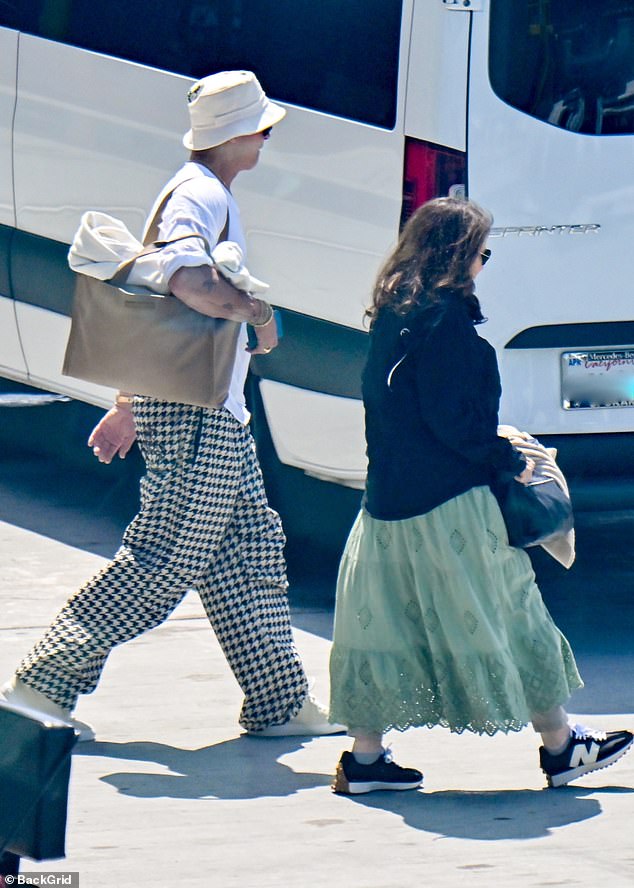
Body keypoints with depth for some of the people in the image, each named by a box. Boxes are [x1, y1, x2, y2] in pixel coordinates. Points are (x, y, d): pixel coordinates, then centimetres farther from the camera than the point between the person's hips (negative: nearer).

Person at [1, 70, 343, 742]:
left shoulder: (206, 194, 20)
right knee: (164, 561, -8)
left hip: (217, 414, 11)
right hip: (195, 415, -11)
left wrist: (128, 406, 29)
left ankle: (279, 703, 18)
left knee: (251, 548, 12)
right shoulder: (199, 196, -13)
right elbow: (188, 280, -35)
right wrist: (259, 313, -18)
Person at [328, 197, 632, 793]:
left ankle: (365, 757, 10)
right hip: (449, 501, -8)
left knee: (388, 619, 11)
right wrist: (511, 461, -9)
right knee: (506, 614, 3)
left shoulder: (392, 314, 10)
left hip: (389, 495, 8)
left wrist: (492, 445, 21)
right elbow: (451, 418, -21)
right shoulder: (447, 315, -16)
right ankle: (561, 747, 13)